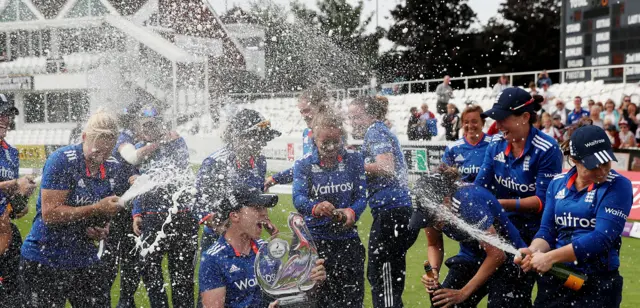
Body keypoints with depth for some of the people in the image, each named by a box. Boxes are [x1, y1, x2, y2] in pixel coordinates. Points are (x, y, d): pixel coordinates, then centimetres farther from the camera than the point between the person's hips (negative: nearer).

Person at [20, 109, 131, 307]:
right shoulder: (62, 160, -16)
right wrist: (97, 209, -24)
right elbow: (50, 214, -22)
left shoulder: (116, 170, 1)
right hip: (44, 262, -5)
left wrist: (104, 228, -4)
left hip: (86, 261, 5)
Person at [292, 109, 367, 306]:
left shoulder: (354, 161, 3)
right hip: (316, 240, -1)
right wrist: (315, 207, -40)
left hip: (348, 240, 1)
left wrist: (351, 211, -28)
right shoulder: (304, 166, -1)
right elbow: (298, 198, -18)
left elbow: (361, 197, -5)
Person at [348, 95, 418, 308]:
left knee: (384, 282, -5)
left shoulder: (376, 131, -4)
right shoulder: (380, 132, 23)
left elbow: (386, 168, -18)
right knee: (376, 276, 18)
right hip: (396, 211, 10)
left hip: (390, 211, -10)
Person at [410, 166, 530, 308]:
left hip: (506, 258, -5)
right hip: (472, 257, 5)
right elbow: (434, 245, 2)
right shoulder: (431, 207, -15)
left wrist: (463, 293, -24)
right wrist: (434, 269, -20)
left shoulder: (469, 202, -32)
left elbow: (497, 255, -28)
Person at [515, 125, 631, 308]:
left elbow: (602, 237, -20)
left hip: (599, 284, -4)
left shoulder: (618, 186, -11)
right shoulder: (558, 183, 4)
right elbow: (547, 230, 4)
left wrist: (550, 257, -23)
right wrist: (534, 251, -18)